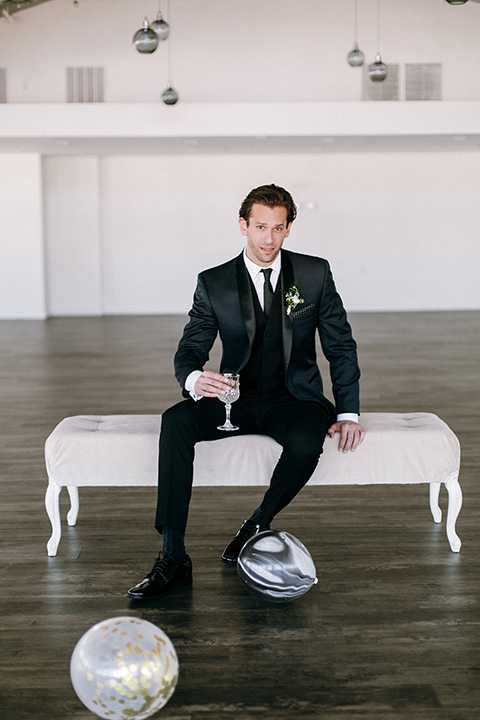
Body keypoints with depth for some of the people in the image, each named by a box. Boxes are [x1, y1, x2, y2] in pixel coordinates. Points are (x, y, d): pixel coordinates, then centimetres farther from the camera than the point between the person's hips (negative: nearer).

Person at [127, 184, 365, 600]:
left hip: (295, 399, -1)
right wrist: (195, 379, -29)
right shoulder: (214, 283, 0)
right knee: (175, 422, -28)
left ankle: (258, 525, -6)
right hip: (237, 399, 1)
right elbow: (189, 351, -3)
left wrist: (348, 413, -7)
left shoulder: (315, 274, 1)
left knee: (306, 443, -36)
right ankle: (173, 557, -28)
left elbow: (341, 348, 4)